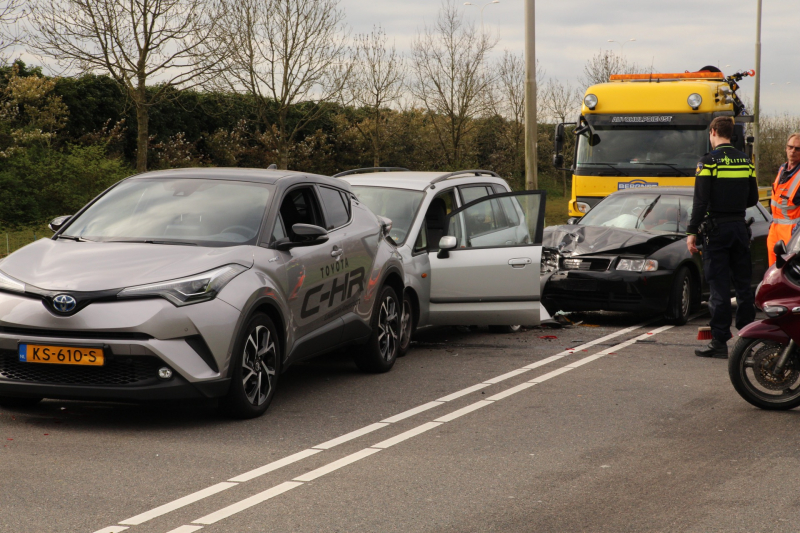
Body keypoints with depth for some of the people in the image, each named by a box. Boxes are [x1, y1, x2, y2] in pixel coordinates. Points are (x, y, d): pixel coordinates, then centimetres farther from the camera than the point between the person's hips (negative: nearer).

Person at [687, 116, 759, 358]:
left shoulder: (709, 161, -10)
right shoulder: (746, 161, 8)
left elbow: (701, 201, -14)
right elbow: (753, 198, 12)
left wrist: (692, 232, -11)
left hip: (717, 229, -5)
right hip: (740, 228, 5)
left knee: (719, 286, -4)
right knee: (743, 284, 11)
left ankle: (720, 342, -3)